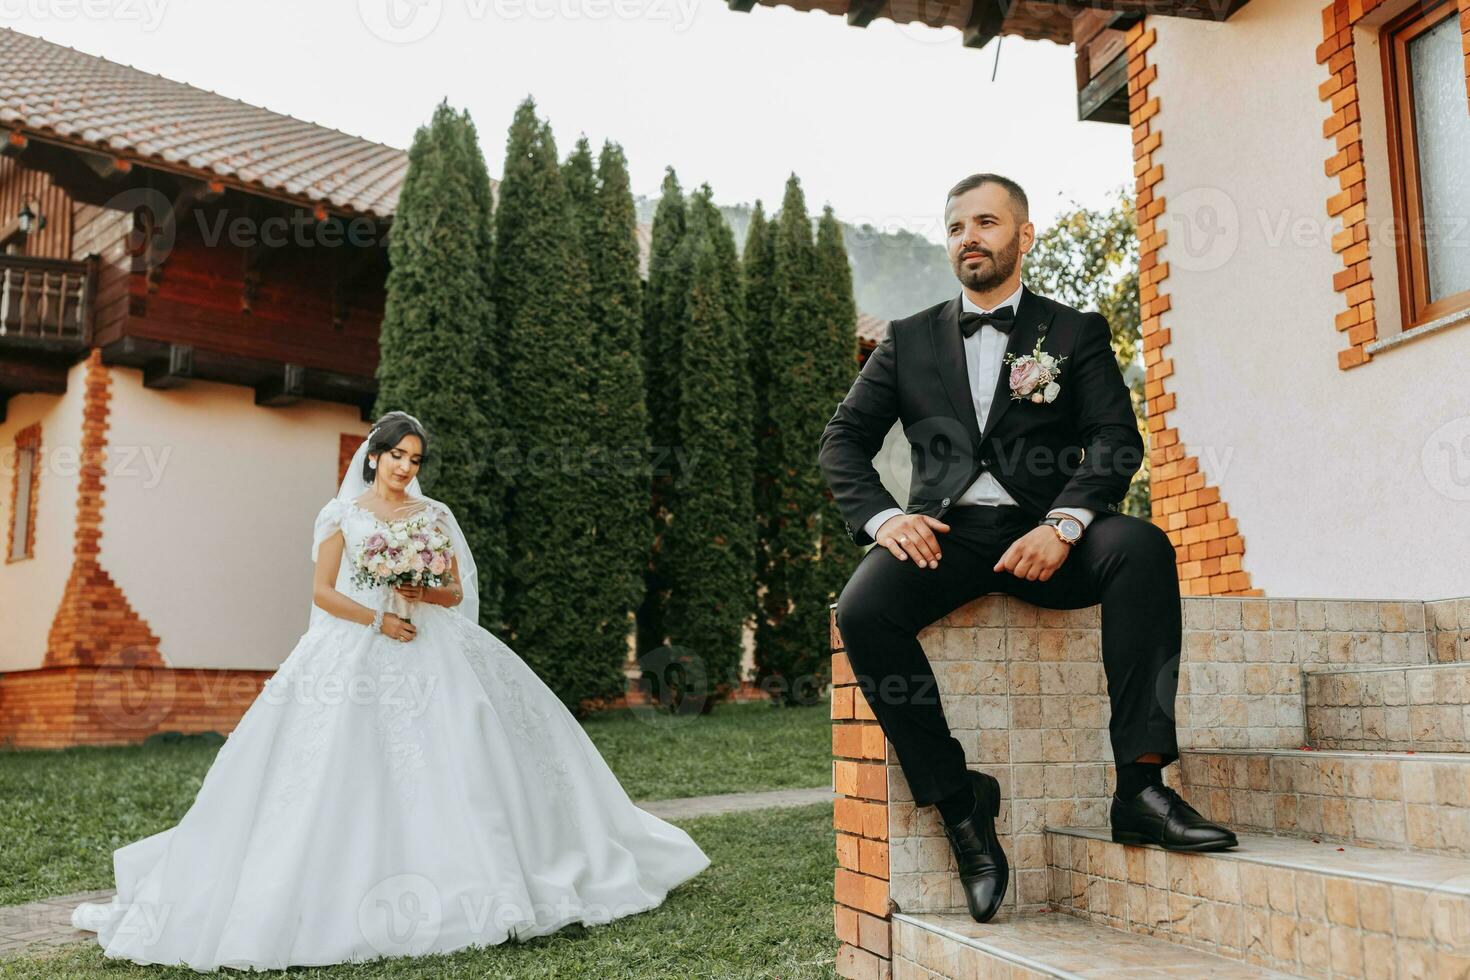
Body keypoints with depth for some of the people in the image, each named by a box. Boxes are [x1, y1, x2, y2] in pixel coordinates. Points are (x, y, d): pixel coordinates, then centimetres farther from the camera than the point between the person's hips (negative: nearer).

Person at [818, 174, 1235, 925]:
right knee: (862, 609, -29)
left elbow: (1115, 440, 1)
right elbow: (841, 441, 12)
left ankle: (1140, 782, -28)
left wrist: (1064, 524, -18)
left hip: (1043, 533, 0)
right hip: (945, 532, 1)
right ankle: (958, 802, -17)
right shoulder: (909, 340, 19)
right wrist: (882, 516, -8)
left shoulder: (1076, 333, 15)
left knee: (1142, 546, -31)